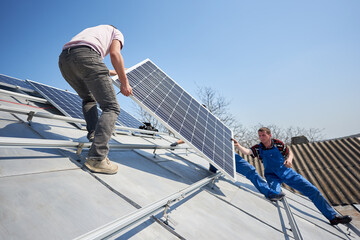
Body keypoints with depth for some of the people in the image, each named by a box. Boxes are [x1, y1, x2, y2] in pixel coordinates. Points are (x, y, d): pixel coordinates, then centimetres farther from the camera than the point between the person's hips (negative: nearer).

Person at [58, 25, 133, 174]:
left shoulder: (92, 30, 44)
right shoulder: (116, 32, 27)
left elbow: (90, 71, 44)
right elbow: (115, 53, 2)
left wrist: (114, 72, 58)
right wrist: (124, 82, 2)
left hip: (64, 59, 8)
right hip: (85, 55, -7)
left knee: (88, 99, 29)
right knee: (111, 107, -9)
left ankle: (93, 133, 12)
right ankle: (97, 159, -21)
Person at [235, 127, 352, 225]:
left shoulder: (278, 143, -8)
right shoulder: (259, 148, -10)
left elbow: (290, 153, 3)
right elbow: (247, 151, -26)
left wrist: (289, 159, -20)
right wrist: (238, 146, -46)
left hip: (287, 172, 2)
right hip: (272, 176, -1)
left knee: (313, 190, 2)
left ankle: (333, 217, 16)